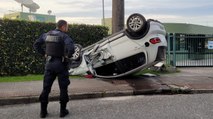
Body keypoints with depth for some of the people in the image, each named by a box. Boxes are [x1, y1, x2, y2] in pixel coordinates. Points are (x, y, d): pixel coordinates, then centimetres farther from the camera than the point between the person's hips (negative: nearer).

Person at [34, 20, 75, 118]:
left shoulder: (47, 35, 6)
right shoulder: (64, 36, -12)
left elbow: (36, 45, 11)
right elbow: (71, 48, -29)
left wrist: (44, 54, 11)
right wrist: (68, 55, -11)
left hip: (49, 63, 5)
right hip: (61, 64, -4)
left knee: (46, 87, 10)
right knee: (63, 87, 8)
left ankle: (43, 111, 13)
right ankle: (63, 110, 13)